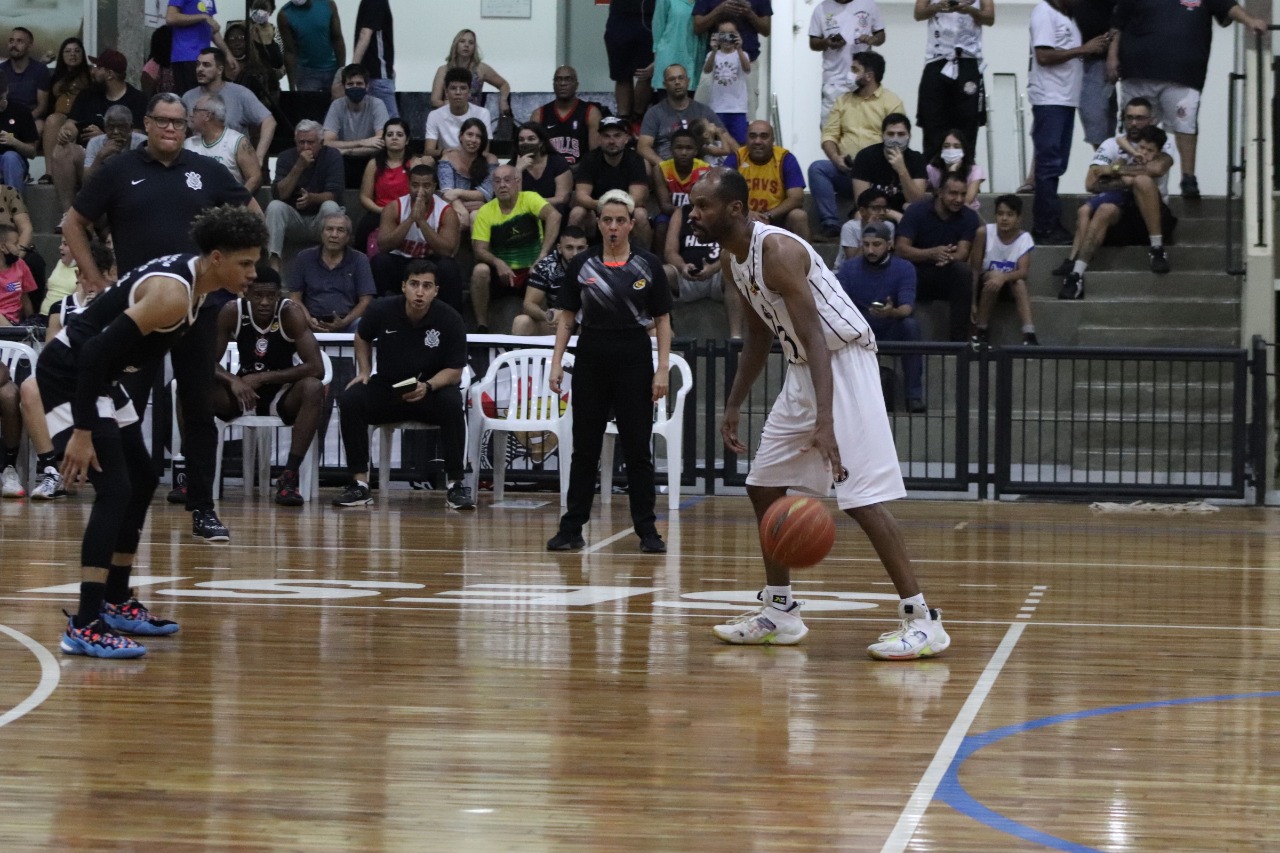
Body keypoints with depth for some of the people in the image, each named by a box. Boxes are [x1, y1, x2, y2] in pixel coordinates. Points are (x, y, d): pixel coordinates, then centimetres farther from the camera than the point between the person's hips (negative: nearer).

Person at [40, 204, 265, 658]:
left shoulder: (193, 276, 3)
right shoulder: (173, 293, -26)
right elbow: (96, 350, -30)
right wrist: (82, 432, -30)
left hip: (99, 373, 11)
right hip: (68, 374, -11)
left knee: (141, 481, 18)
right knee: (114, 489, -18)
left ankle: (116, 604, 28)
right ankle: (85, 627, -21)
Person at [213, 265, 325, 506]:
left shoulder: (290, 313, -19)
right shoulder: (232, 312, -12)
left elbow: (316, 368, -24)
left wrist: (264, 378, -26)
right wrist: (233, 380, -31)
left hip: (282, 392, -2)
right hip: (243, 390, 2)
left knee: (313, 389, -35)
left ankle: (289, 477, -33)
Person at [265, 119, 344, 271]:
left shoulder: (332, 156, -8)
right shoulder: (286, 158, -5)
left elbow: (334, 194, -18)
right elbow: (279, 195, -17)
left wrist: (312, 198, -39)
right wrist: (298, 167, -26)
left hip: (321, 220, -2)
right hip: (294, 218, 2)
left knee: (330, 207, -32)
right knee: (275, 206, -27)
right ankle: (274, 263, -34)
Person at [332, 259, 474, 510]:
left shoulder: (450, 320, -14)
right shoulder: (382, 311, -8)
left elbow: (454, 372, -9)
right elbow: (362, 338, 16)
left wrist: (428, 386, -28)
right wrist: (364, 371, 3)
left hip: (431, 390, -2)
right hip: (386, 389, 2)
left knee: (452, 403, -35)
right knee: (350, 401, -26)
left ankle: (456, 485, -25)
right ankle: (360, 484, -20)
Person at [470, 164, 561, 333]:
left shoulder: (529, 199, -8)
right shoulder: (485, 212, -3)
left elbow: (554, 216, -27)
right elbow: (480, 250, -7)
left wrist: (543, 254, -38)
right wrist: (498, 263, -30)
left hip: (533, 271, -1)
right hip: (501, 272, 1)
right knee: (480, 270, -29)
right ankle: (481, 328, -19)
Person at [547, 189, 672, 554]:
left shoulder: (648, 265, 0)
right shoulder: (581, 265, 3)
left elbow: (662, 321, 1)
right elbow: (566, 316, 7)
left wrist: (662, 369, -6)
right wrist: (557, 362, -1)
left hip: (634, 360, -1)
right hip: (591, 359, 1)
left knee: (638, 448, 1)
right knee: (585, 448, 5)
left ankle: (647, 530, 7)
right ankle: (572, 528, 11)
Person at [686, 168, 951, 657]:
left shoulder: (778, 250, -23)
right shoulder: (730, 259, 6)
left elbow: (815, 337, -29)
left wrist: (825, 423, -38)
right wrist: (734, 406, 20)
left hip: (844, 360, -10)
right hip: (802, 368, 10)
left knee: (860, 497, -16)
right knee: (763, 486, 13)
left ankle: (922, 620, -15)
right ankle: (779, 612, 23)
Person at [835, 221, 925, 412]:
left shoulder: (904, 269, -7)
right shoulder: (849, 267, -1)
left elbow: (907, 308, -21)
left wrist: (892, 312, -45)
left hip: (891, 333, -1)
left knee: (911, 324, -33)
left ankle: (914, 396, -29)